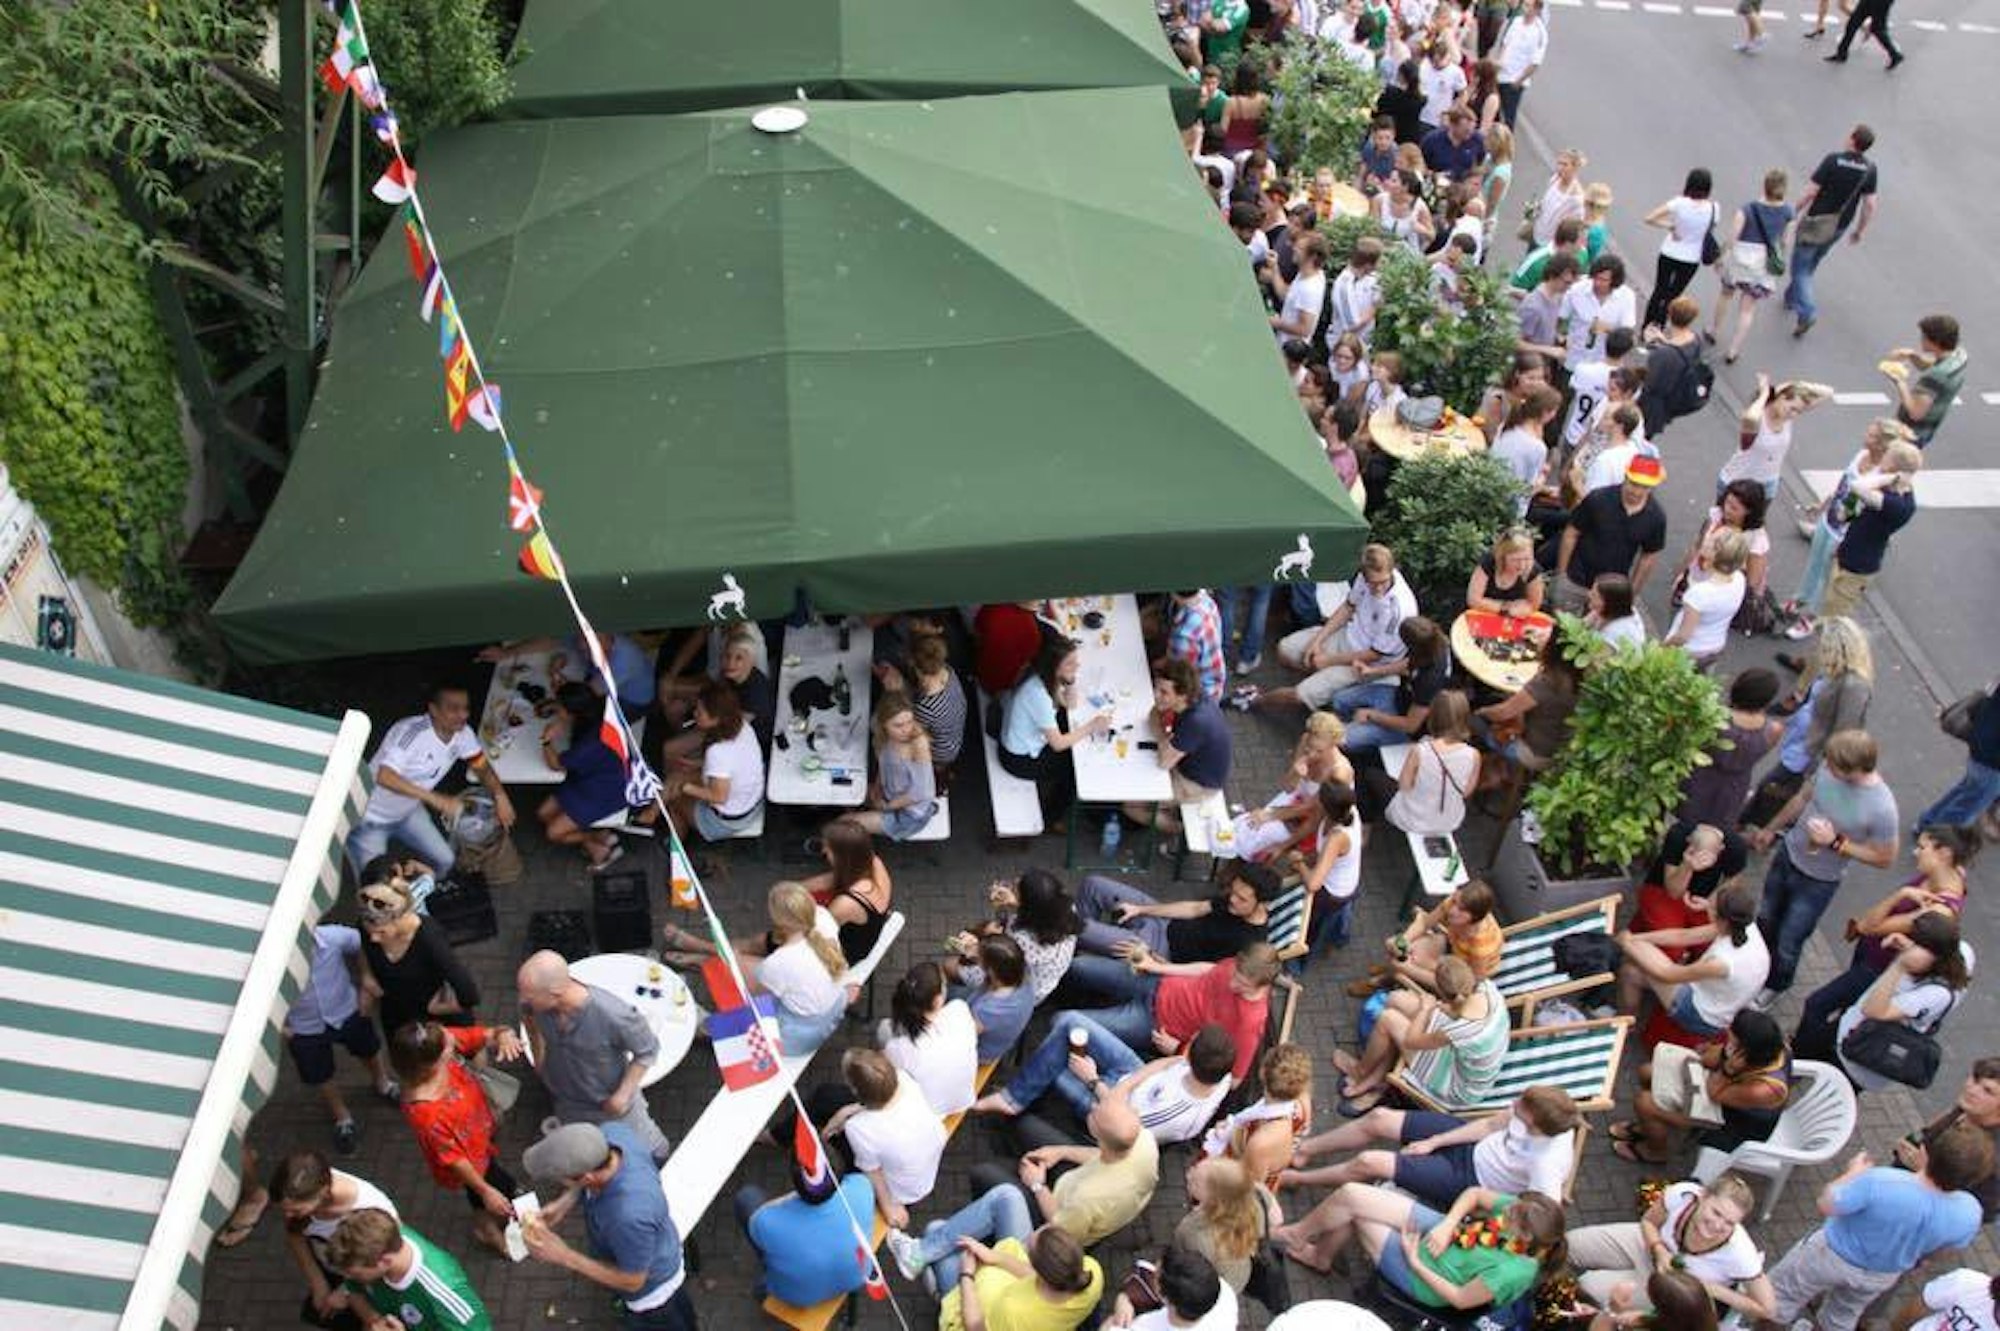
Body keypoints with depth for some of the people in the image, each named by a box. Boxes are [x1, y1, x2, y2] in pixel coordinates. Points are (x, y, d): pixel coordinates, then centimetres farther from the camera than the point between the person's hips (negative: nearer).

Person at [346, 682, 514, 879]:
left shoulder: (462, 734, -13)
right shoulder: (411, 732, -35)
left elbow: (482, 767, 2)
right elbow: (385, 777, -45)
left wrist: (500, 795, -18)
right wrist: (437, 800, -50)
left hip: (407, 812, 7)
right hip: (369, 818, -7)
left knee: (445, 861, 11)